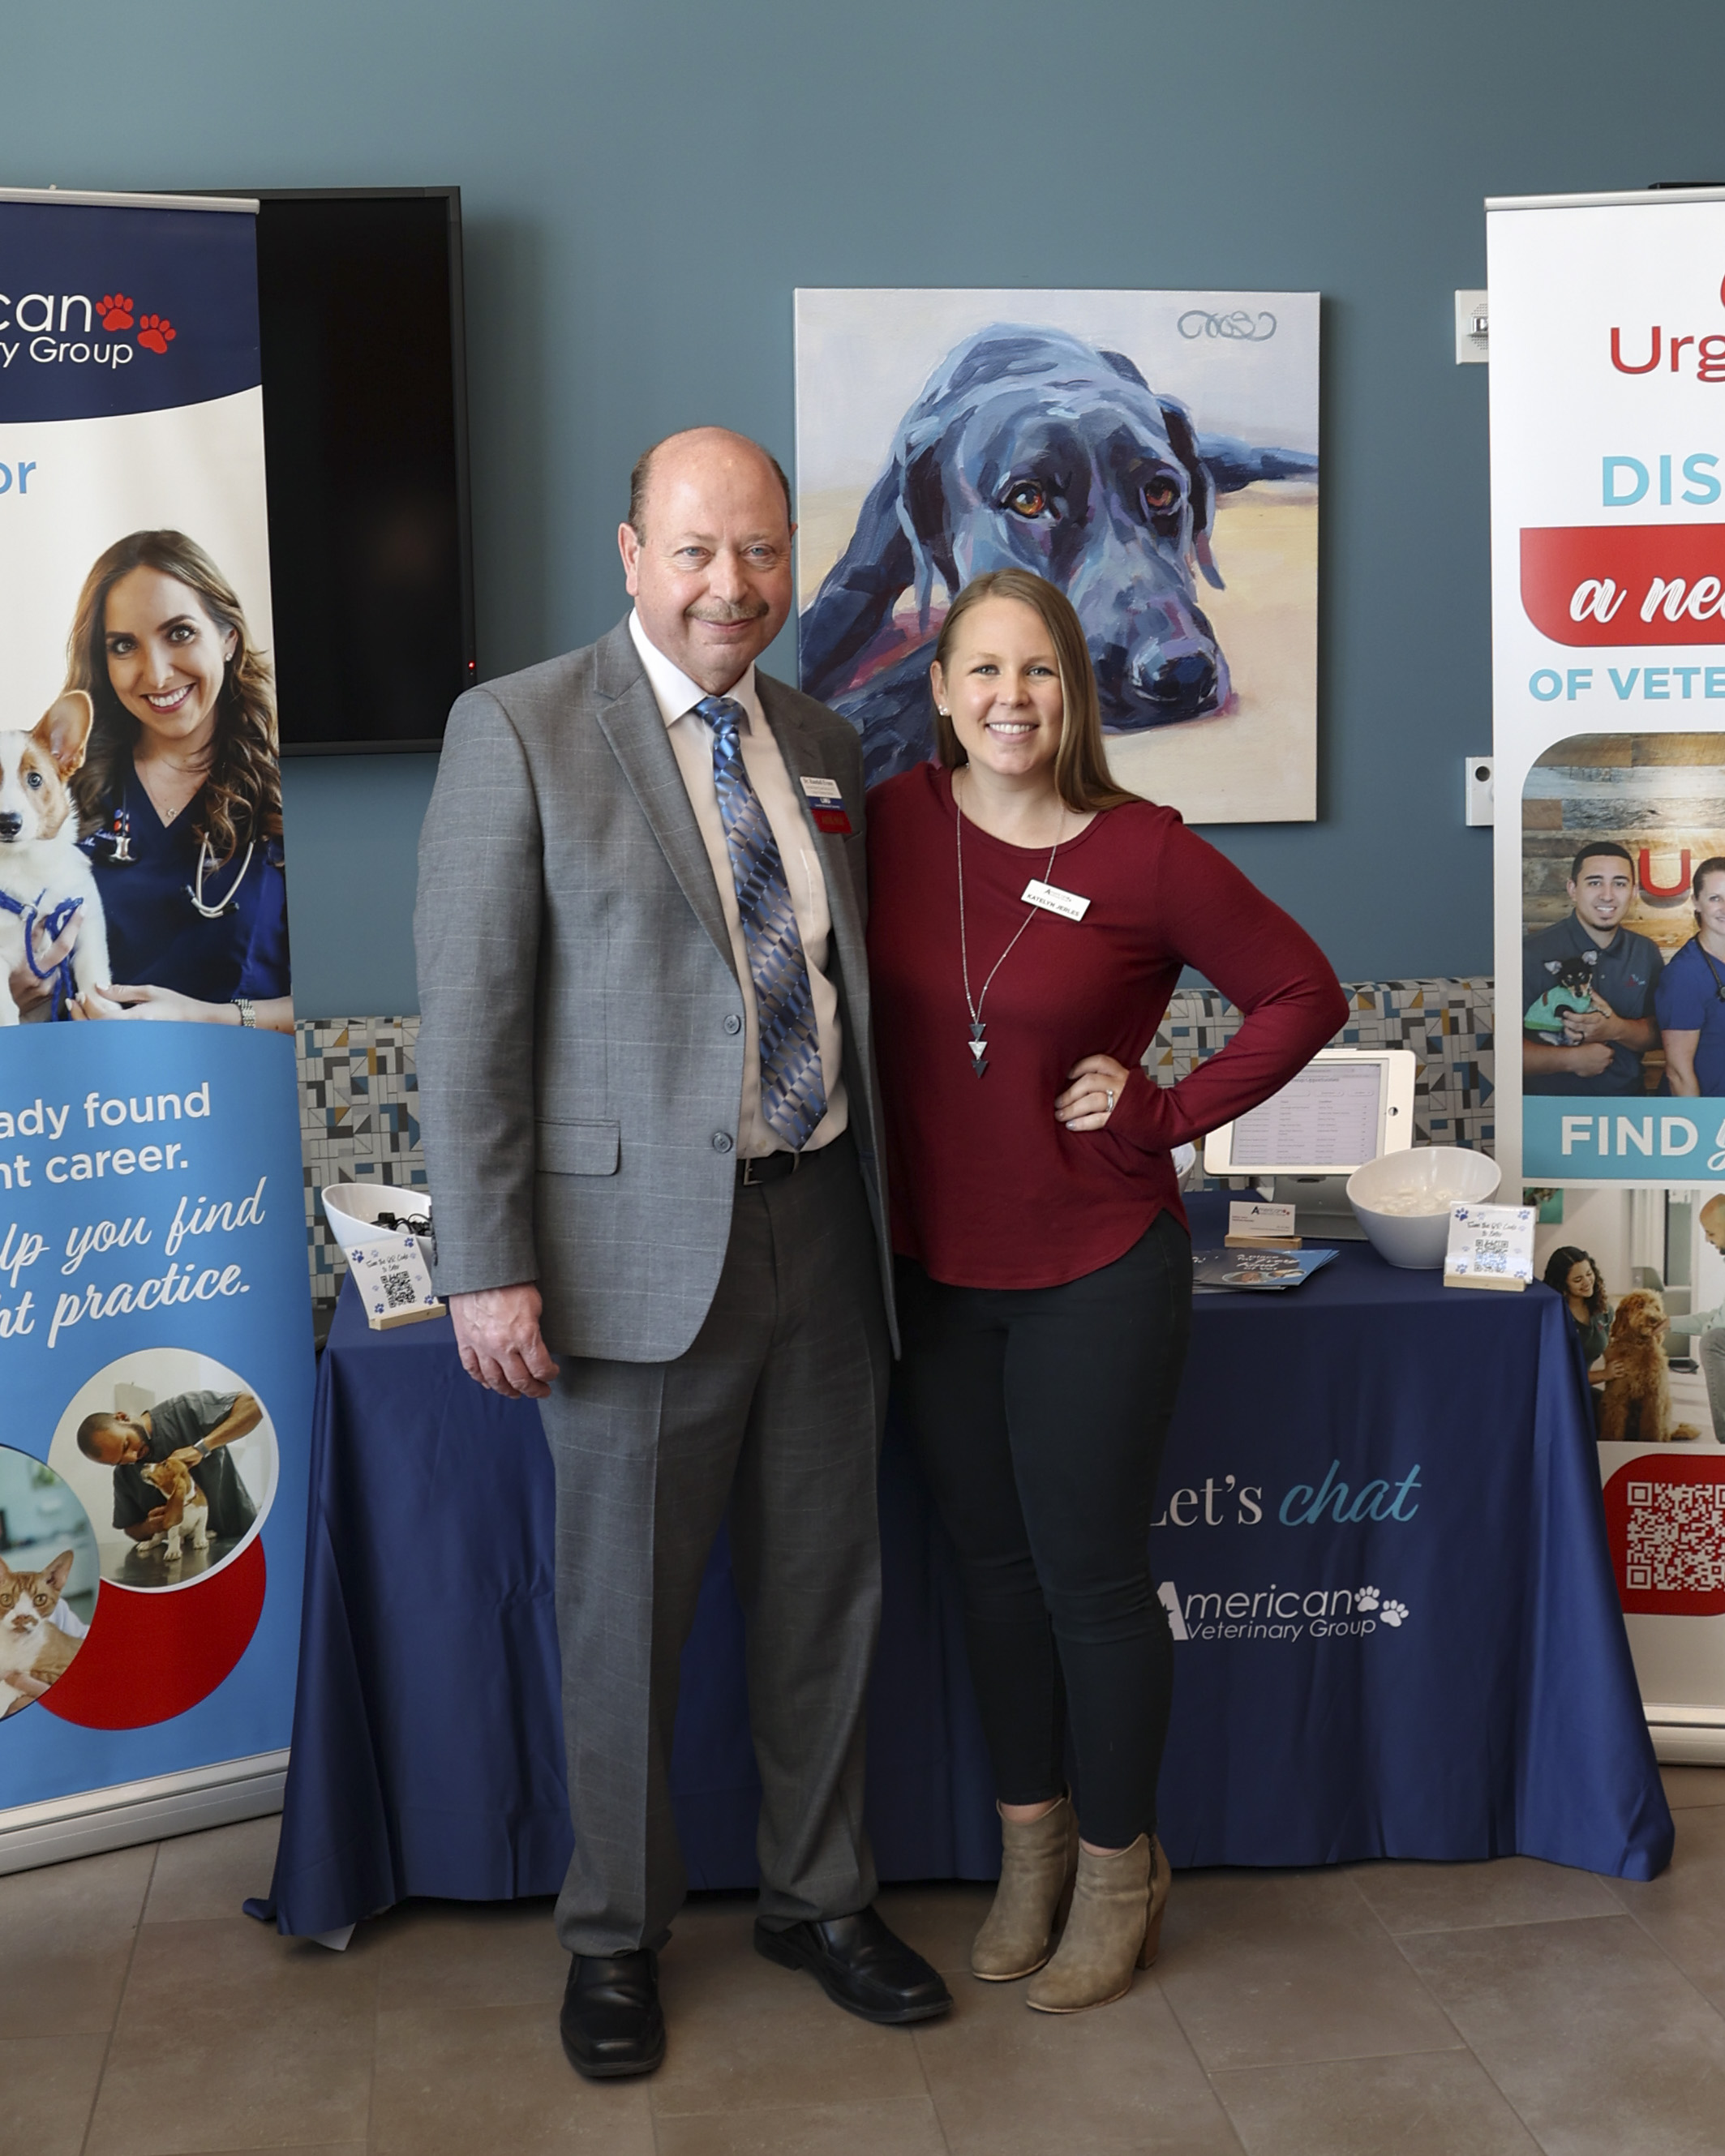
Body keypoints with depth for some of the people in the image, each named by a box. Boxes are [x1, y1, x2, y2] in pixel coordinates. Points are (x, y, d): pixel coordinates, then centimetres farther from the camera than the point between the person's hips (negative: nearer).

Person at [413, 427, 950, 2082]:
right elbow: (470, 1014, -10)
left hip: (823, 1228, 5)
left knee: (827, 1593, 16)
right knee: (625, 1616, 9)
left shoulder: (819, 746, 10)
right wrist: (489, 1265, -14)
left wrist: (884, 1200, 13)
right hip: (642, 1243, -5)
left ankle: (817, 1897, 36)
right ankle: (614, 1937, 29)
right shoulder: (519, 731, -7)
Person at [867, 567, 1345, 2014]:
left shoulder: (1145, 856, -14)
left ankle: (1119, 1866, 26)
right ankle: (1032, 1843, 34)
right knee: (994, 1563, 16)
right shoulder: (897, 821, -3)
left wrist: (1166, 1114, -11)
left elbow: (1305, 994, -5)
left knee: (1089, 1574, 5)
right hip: (937, 1270, 4)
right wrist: (877, 1172, 3)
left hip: (1097, 1274, -4)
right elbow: (861, 1001, 12)